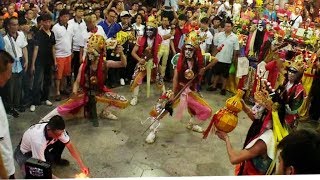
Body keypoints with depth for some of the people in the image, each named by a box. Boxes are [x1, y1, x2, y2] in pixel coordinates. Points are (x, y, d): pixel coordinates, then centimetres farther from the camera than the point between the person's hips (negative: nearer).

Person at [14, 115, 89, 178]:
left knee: (63, 140, -16)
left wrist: (82, 165, -15)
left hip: (43, 147, 6)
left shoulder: (58, 131, -26)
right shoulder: (38, 140, -44)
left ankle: (56, 160, 11)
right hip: (24, 153, -6)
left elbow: (70, 145, -12)